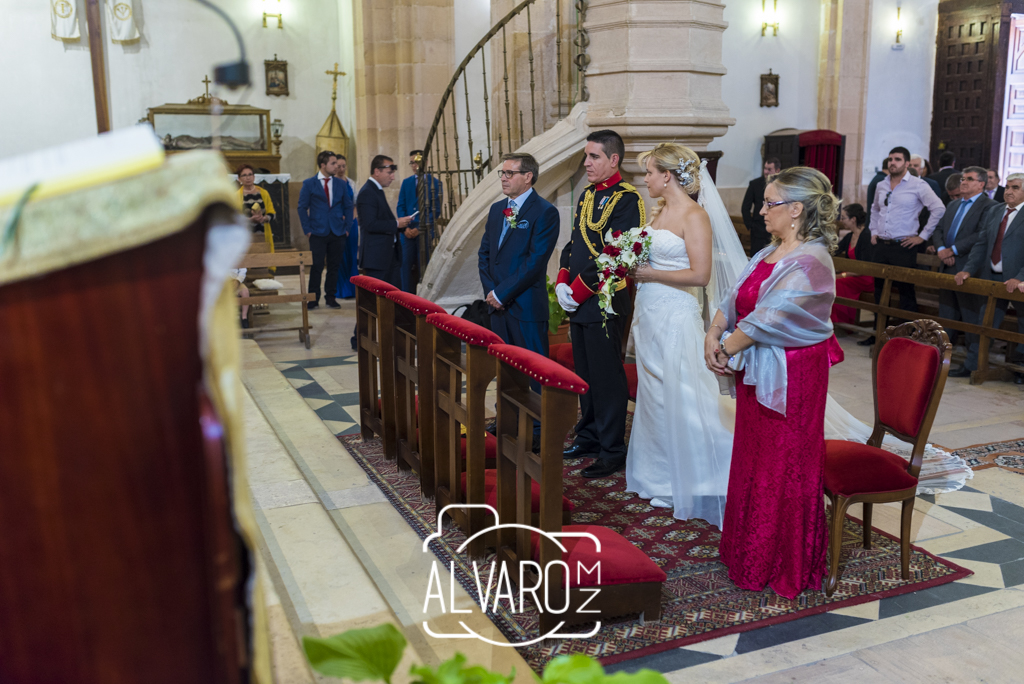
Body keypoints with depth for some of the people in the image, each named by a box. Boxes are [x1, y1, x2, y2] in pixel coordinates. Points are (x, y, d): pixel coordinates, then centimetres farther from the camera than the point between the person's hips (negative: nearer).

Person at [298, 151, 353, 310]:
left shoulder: (340, 184, 9)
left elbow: (348, 206, 14)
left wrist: (347, 227, 5)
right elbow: (302, 208, 1)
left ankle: (331, 297, 17)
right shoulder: (309, 184, 0)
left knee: (334, 267, 7)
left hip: (338, 233, 3)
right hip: (318, 233, -3)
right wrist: (307, 229, -5)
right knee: (316, 267, -3)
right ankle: (313, 298, 7)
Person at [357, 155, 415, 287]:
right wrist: (396, 224, -18)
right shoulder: (367, 193, -15)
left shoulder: (377, 190, 16)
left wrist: (403, 228, 9)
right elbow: (370, 224, -24)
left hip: (390, 255, 10)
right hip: (376, 257, -10)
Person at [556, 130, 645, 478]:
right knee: (585, 374, 17)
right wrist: (562, 283, 3)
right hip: (578, 304, 8)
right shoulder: (587, 195, 15)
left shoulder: (626, 198, -13)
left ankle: (613, 450, 9)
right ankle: (589, 437, 31)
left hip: (603, 304, -8)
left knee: (607, 378, -1)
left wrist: (578, 292, -16)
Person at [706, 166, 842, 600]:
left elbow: (767, 319, -22)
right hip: (757, 372, 9)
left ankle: (784, 566, 22)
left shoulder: (809, 262, -20)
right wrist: (713, 333, -8)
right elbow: (736, 298, 7)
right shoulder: (772, 252, 8)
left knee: (783, 468, 5)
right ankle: (749, 550, 33)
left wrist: (725, 349, -12)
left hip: (789, 378, -9)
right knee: (753, 460, 17)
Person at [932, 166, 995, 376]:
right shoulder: (953, 205, 19)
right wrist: (941, 249, -5)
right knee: (946, 318, 15)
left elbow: (982, 235, -19)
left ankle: (972, 365, 2)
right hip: (948, 268, 8)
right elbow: (938, 230, 15)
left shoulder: (988, 206, -7)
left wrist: (952, 250, -18)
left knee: (972, 319, -3)